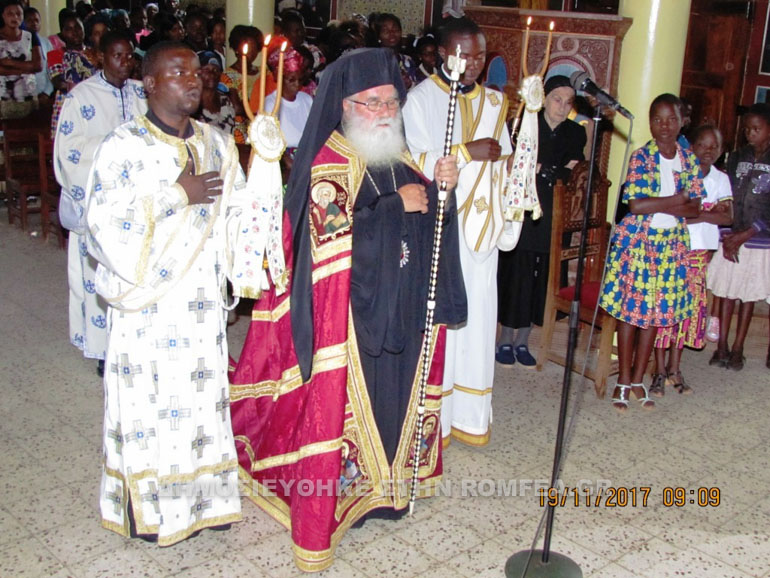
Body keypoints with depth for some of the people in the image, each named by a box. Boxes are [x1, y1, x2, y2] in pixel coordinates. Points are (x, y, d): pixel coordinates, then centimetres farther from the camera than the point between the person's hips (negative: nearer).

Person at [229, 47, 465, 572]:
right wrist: (396, 205, -20)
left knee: (395, 397, 15)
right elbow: (333, 235, -25)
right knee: (343, 404, 1)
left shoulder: (401, 160, 10)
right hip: (352, 312, -7)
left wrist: (441, 189, -5)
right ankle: (331, 495, 15)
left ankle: (384, 481, 31)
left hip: (400, 311, 7)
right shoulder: (330, 166, -12)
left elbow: (428, 225, 15)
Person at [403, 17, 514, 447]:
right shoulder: (421, 100, -3)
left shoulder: (493, 102, 12)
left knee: (477, 319, 6)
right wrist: (467, 152, -20)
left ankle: (468, 415, 16)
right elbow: (412, 162, -13)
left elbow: (503, 166, 14)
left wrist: (506, 220, 4)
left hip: (481, 229, 5)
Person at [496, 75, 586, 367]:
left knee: (538, 278, 4)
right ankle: (505, 340, 9)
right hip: (521, 213, -3)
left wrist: (540, 169, -10)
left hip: (551, 219, 3)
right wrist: (557, 171, -12)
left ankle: (522, 341, 15)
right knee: (514, 274, -2)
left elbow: (574, 176, 0)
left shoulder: (575, 134, 9)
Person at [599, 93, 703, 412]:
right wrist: (675, 200, -11)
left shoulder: (689, 159, 6)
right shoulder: (641, 157, -6)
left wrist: (654, 205, -17)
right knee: (631, 310, 0)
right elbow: (635, 205, -18)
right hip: (637, 241, -4)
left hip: (671, 243, 4)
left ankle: (638, 379, 19)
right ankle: (623, 380, 12)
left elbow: (695, 209, -2)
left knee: (657, 312, 8)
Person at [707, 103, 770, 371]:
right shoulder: (737, 158, 5)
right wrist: (727, 237, -8)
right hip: (731, 238, 2)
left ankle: (737, 348, 15)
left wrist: (746, 234, -15)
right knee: (727, 292, 5)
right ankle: (722, 346, 11)